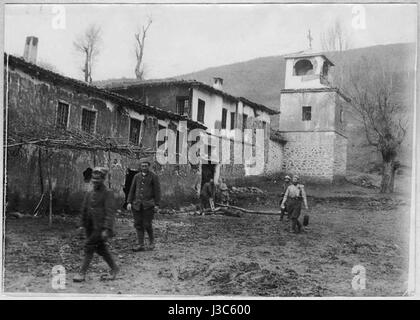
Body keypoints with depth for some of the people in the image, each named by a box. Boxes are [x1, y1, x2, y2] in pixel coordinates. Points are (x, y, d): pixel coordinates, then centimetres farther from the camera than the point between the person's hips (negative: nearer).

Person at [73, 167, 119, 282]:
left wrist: (107, 229, -23)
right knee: (101, 248, 12)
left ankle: (82, 273, -2)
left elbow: (109, 213, -16)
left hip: (101, 228, -7)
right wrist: (84, 225, 20)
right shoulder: (89, 194, 11)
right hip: (91, 228, 7)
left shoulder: (108, 194, -9)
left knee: (89, 247, -9)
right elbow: (84, 209, 19)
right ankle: (114, 268, 27)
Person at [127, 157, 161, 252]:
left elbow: (157, 191, -2)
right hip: (137, 204, 4)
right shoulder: (136, 176, 12)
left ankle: (152, 241, 18)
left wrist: (157, 205, -8)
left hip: (149, 204, -4)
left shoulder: (154, 176, 0)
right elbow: (132, 190, 12)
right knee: (138, 225, 1)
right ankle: (141, 245, 6)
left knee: (147, 225, -6)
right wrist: (129, 202, 2)